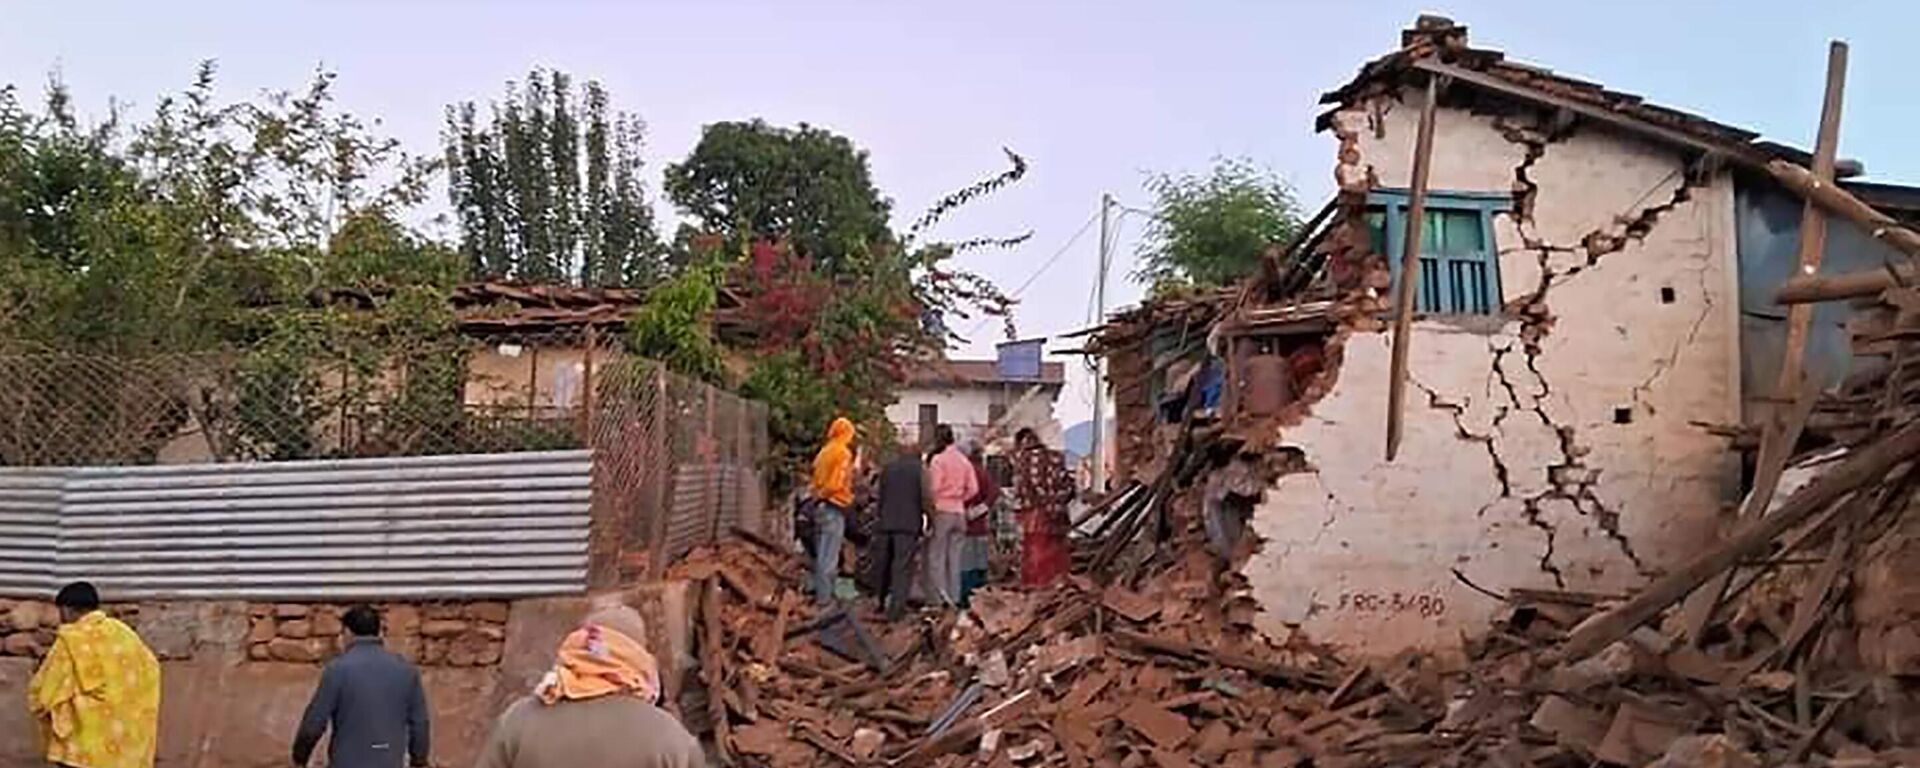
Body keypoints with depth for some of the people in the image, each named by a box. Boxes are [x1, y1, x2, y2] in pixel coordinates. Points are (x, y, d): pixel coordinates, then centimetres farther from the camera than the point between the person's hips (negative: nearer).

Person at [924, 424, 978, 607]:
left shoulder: (938, 459, -9)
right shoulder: (964, 460, 8)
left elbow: (933, 488, -13)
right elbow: (973, 488, 5)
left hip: (941, 510, -5)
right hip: (959, 512, 6)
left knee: (936, 556, 0)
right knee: (954, 557, 10)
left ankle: (940, 595, -8)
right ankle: (954, 597, 11)